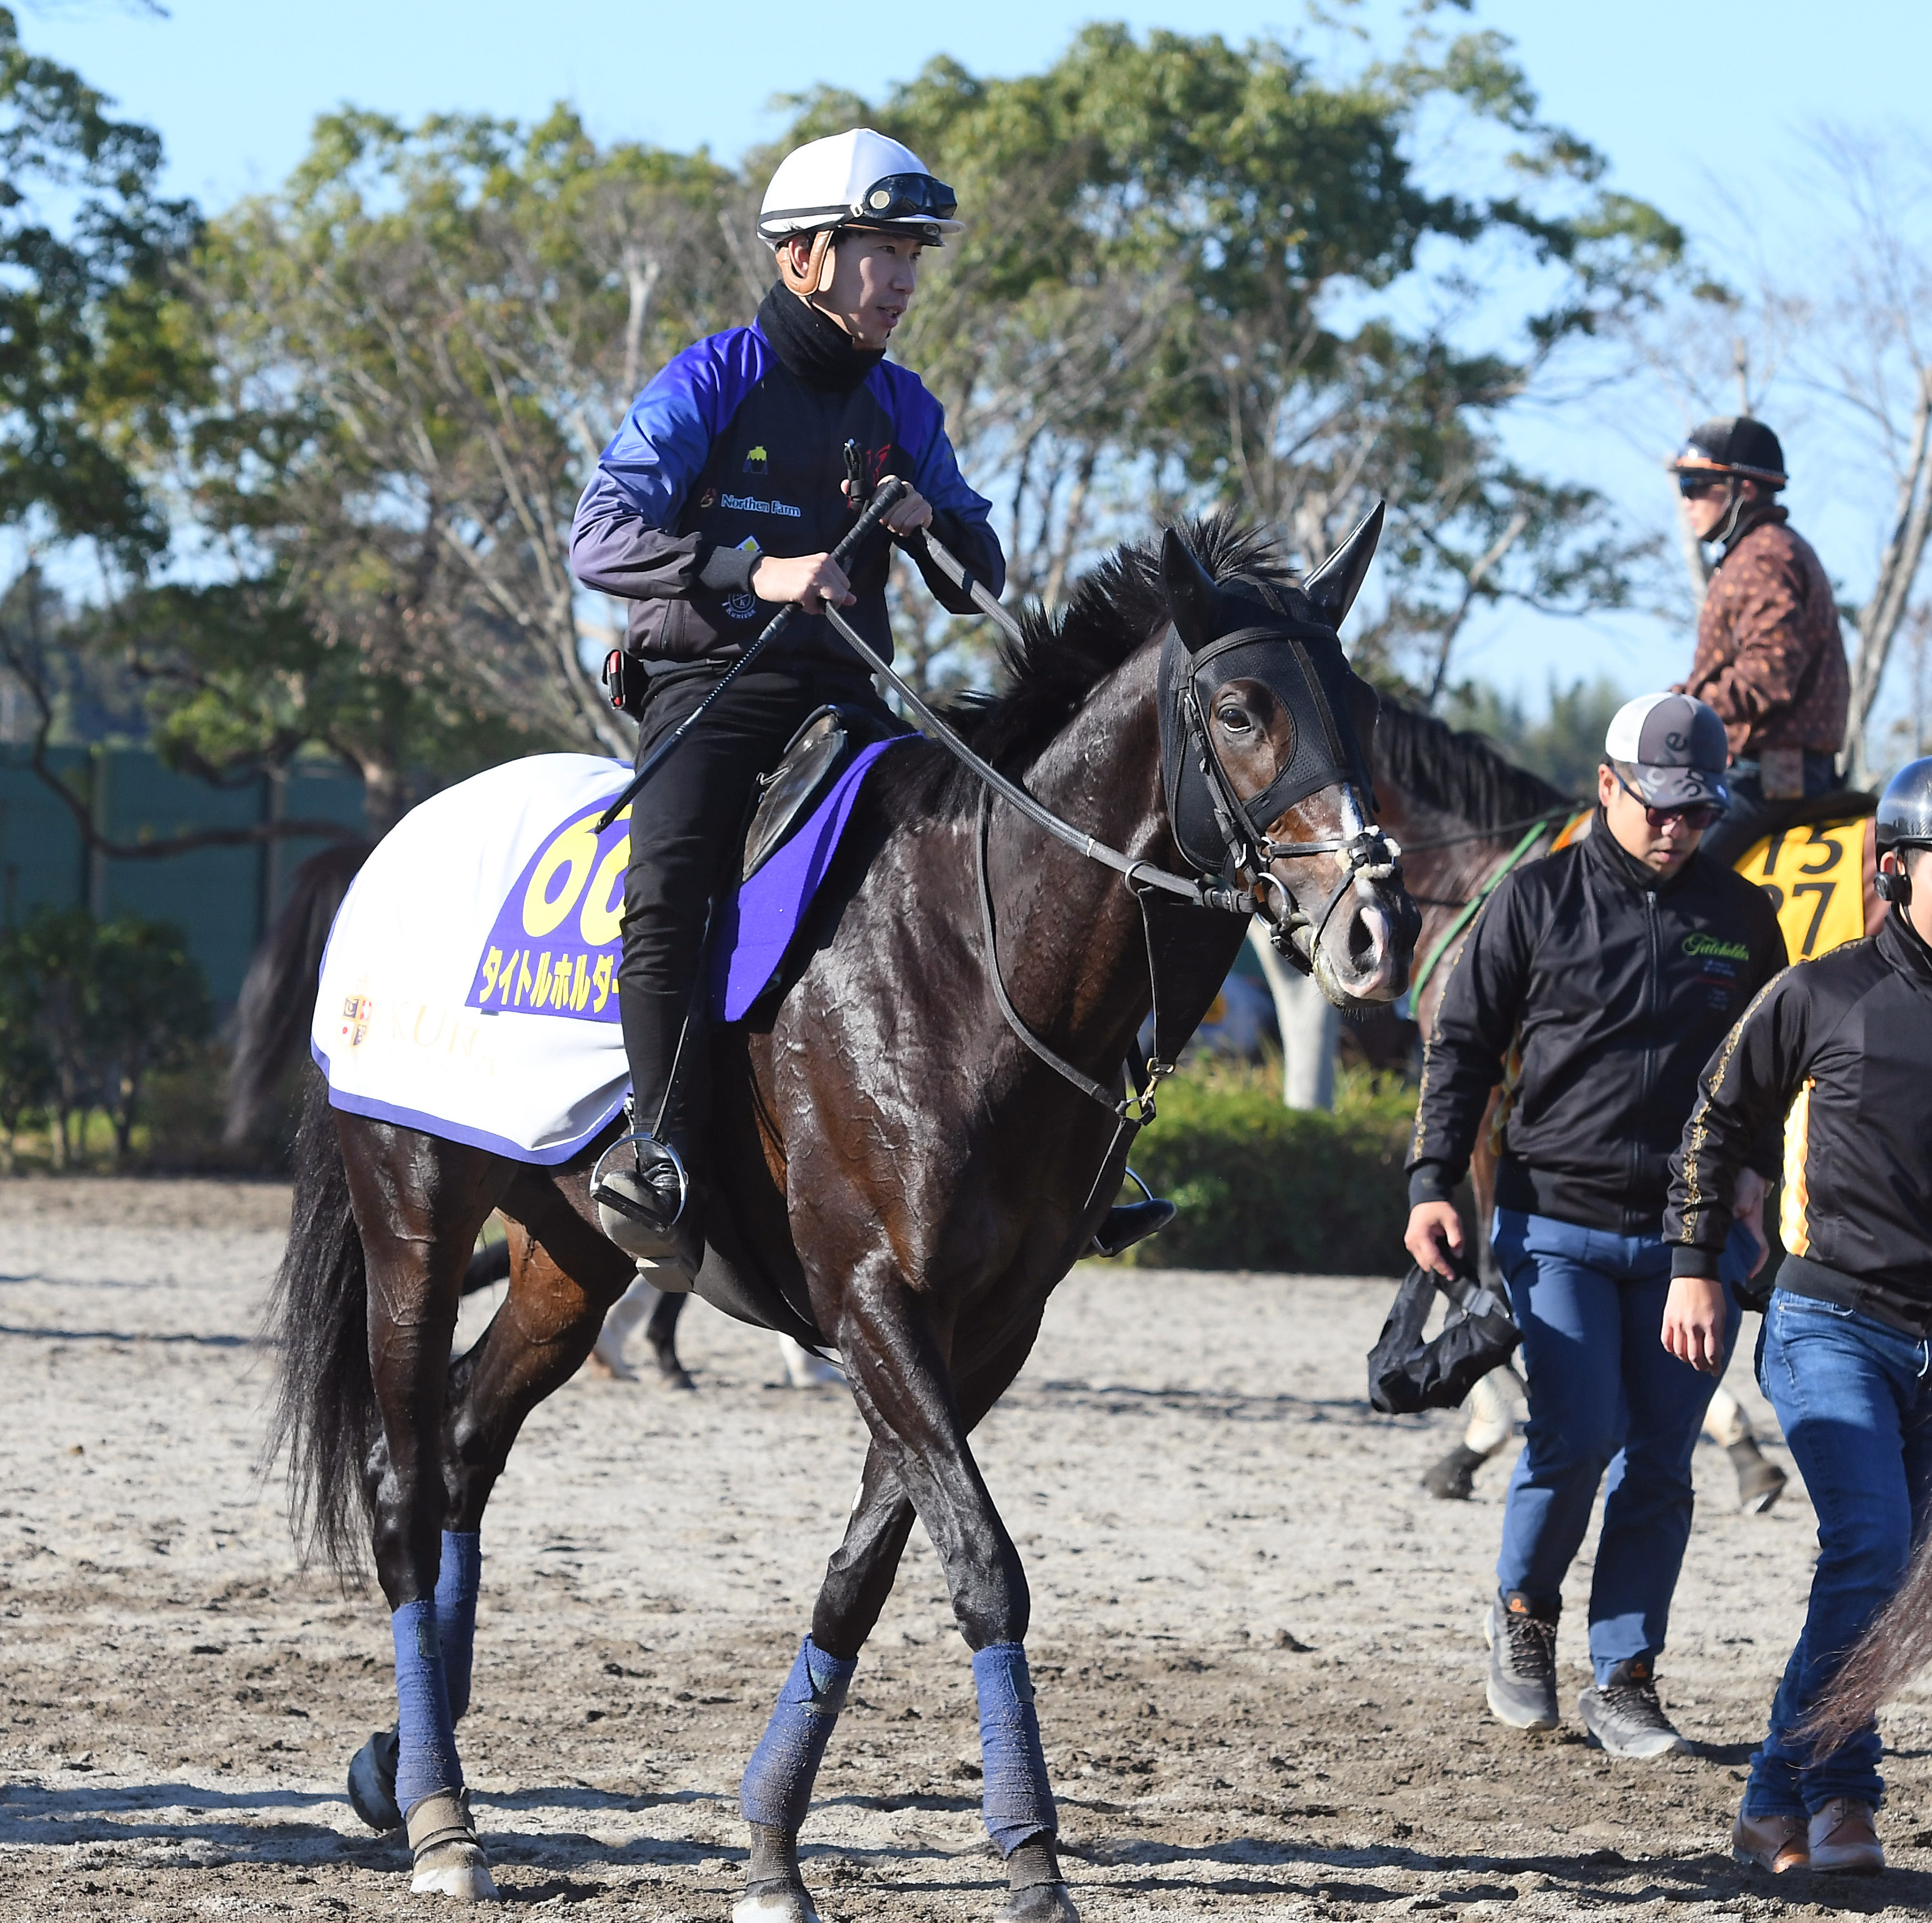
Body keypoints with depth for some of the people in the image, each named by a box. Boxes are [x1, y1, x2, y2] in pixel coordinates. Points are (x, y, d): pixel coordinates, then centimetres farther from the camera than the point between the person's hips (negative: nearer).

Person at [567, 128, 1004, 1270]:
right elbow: (601, 541, -12)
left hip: (845, 694, 5)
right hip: (713, 680, -5)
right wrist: (756, 571, -25)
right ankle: (665, 1156, -35)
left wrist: (932, 522, -6)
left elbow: (984, 581, 18)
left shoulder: (903, 410, 12)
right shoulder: (708, 386, -3)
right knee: (667, 882, -31)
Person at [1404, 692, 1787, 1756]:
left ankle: (1623, 1680, 11)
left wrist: (1753, 1166, 1)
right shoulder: (1536, 900, 1)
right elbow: (1462, 1047, 4)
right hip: (1558, 1220, -3)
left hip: (1691, 1232, 3)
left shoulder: (1740, 917, 8)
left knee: (1659, 1464, 2)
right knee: (1578, 1432, -15)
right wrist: (1432, 1183, -5)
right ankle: (1522, 1612, 11)